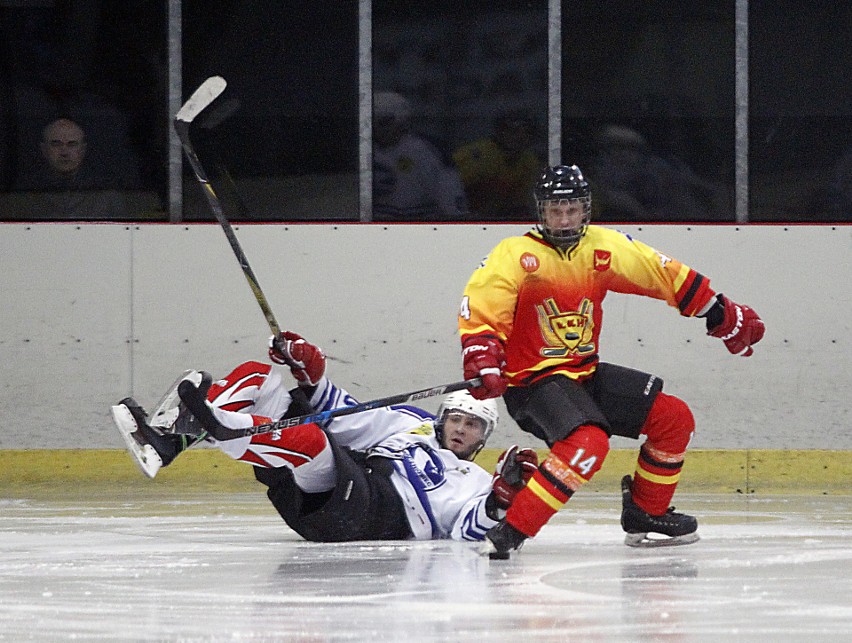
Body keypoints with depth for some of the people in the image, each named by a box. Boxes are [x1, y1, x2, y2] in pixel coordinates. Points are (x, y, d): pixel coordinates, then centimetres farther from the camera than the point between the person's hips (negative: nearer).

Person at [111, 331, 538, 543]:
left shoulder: (471, 483, 19)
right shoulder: (411, 422, 35)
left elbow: (466, 531, -1)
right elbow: (347, 418, 29)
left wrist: (501, 498, -19)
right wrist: (310, 373, 14)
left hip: (376, 513, -6)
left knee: (310, 442, -37)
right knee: (256, 376, -2)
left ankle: (203, 420, -53)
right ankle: (167, 438, -26)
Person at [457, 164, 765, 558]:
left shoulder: (605, 248, 2)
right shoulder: (514, 256, -12)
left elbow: (667, 275, 10)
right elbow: (478, 310, -16)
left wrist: (725, 317, 11)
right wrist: (483, 362, -32)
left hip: (586, 374, 7)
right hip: (532, 380, -7)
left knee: (674, 418, 6)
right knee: (588, 443, -33)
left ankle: (644, 515, 21)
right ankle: (511, 533, -31)